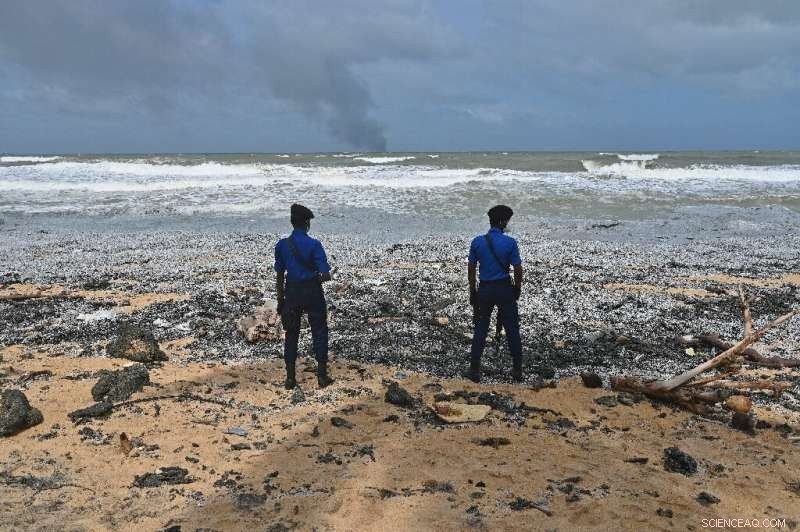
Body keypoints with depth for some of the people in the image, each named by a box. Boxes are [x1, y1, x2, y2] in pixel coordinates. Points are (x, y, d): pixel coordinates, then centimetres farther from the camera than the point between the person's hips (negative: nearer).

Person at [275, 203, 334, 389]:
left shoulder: (282, 245, -1)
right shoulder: (314, 245, -12)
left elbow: (279, 276, 4)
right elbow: (326, 275, -14)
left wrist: (280, 300, 12)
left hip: (292, 292, 3)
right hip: (312, 292, -3)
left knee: (291, 334, 12)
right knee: (319, 332, 10)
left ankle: (290, 377, 15)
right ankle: (322, 375, 14)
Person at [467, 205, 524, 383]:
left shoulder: (477, 241, -2)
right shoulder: (510, 242, -9)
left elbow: (471, 269, 2)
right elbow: (518, 270, -7)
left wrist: (473, 292, 11)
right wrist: (517, 289, 9)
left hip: (484, 290, 2)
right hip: (505, 289, -2)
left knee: (480, 330, 10)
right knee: (512, 329, 9)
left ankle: (474, 370, 12)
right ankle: (518, 370, 16)